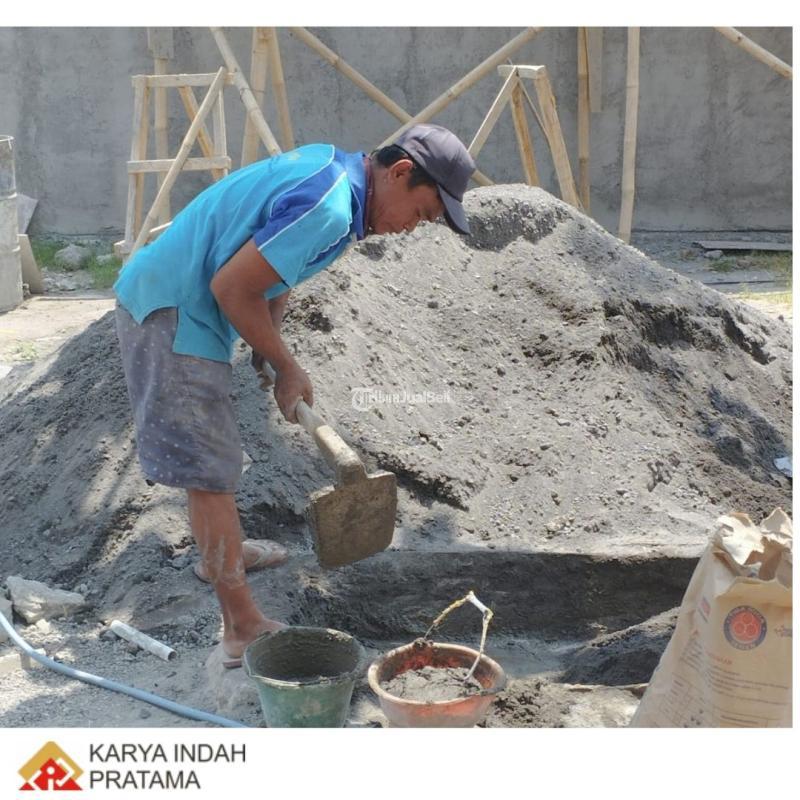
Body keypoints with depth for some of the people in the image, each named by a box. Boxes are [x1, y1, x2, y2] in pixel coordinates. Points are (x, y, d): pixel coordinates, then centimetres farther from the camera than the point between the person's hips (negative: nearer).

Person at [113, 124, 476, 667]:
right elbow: (232, 287, -25)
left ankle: (219, 552, 48)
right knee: (210, 469, -6)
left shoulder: (334, 169, 6)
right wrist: (287, 367, -12)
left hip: (164, 294, 11)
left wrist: (271, 349, 7)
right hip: (173, 315, -11)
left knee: (211, 445, 27)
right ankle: (245, 629, 1)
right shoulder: (329, 209, -26)